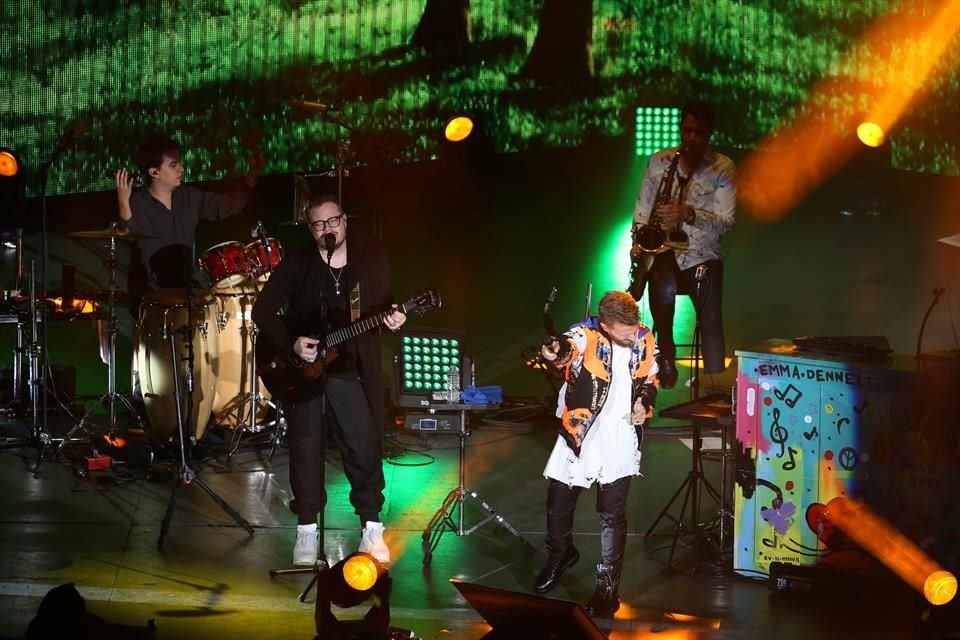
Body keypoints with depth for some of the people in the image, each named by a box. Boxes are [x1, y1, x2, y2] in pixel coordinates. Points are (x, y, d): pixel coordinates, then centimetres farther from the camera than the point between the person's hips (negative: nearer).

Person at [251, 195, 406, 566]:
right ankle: (307, 530, 15)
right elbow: (263, 311, -2)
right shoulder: (296, 264, -4)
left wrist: (391, 319, -18)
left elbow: (383, 304, 5)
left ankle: (372, 527, 13)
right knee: (305, 449, 3)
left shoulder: (370, 257, -1)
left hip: (349, 367, 0)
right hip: (301, 368, 0)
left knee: (366, 447, -2)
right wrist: (291, 344, -15)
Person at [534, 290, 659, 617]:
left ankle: (608, 583, 15)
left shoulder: (645, 339, -6)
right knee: (558, 504, 14)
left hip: (620, 441, 1)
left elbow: (651, 378, 13)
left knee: (612, 514, 2)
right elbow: (568, 347, -42)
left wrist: (645, 402, -7)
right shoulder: (586, 335, -18)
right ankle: (560, 554, 43)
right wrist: (556, 352, -65)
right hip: (578, 436, -1)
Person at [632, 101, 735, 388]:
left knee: (711, 320, -24)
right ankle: (666, 359, -13)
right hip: (663, 252, 1)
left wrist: (688, 215, -24)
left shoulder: (723, 168, -1)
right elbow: (642, 209, 14)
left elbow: (725, 223, -9)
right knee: (663, 286, -34)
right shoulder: (659, 162, 7)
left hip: (701, 256, -1)